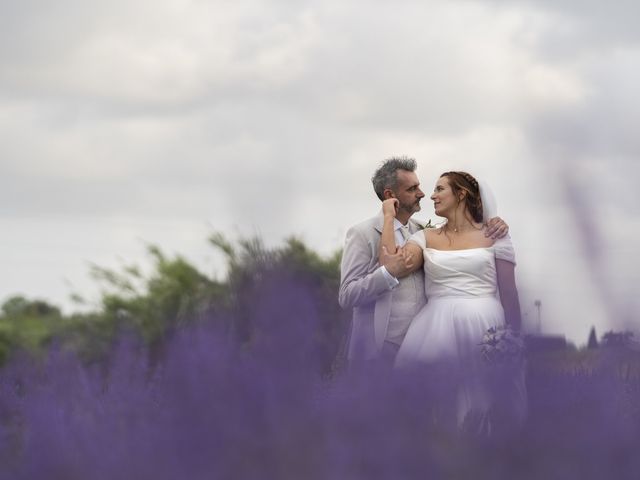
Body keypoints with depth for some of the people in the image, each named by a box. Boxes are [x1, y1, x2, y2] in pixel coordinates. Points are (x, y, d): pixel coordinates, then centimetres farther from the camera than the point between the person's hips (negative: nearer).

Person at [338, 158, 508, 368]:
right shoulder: (363, 233, -4)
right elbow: (346, 296, -9)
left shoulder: (422, 231, 12)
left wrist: (493, 227, 0)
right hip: (380, 350, -5)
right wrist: (388, 273, -20)